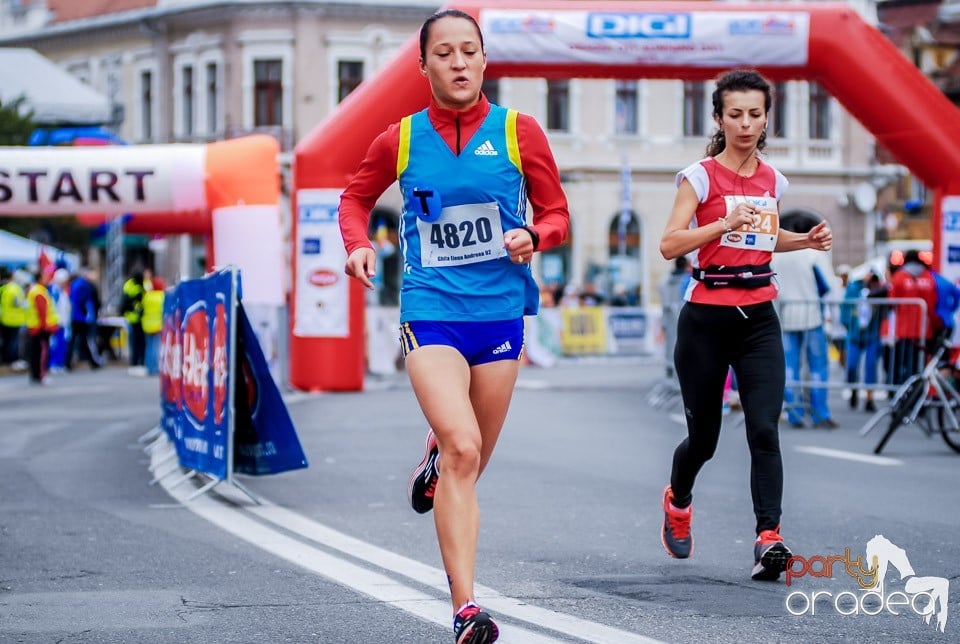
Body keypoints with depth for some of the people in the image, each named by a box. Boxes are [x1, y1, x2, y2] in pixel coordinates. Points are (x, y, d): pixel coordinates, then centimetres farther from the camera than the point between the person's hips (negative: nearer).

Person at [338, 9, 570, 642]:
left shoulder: (520, 132, 0)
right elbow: (356, 197, 18)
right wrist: (359, 245, -2)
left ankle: (434, 463, 51)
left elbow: (557, 215, 8)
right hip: (431, 310, -2)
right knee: (463, 449, -21)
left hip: (500, 311, 2)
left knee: (469, 464, 11)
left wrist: (533, 237, -14)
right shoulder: (401, 139, 1)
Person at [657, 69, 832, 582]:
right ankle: (677, 501, 40)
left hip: (759, 318, 3)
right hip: (707, 318, -3)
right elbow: (669, 245, -14)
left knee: (764, 429, -13)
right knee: (704, 436, 8)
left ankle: (768, 539, -18)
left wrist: (806, 240, 8)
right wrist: (726, 224, -25)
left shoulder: (772, 180, 9)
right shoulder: (701, 176, -6)